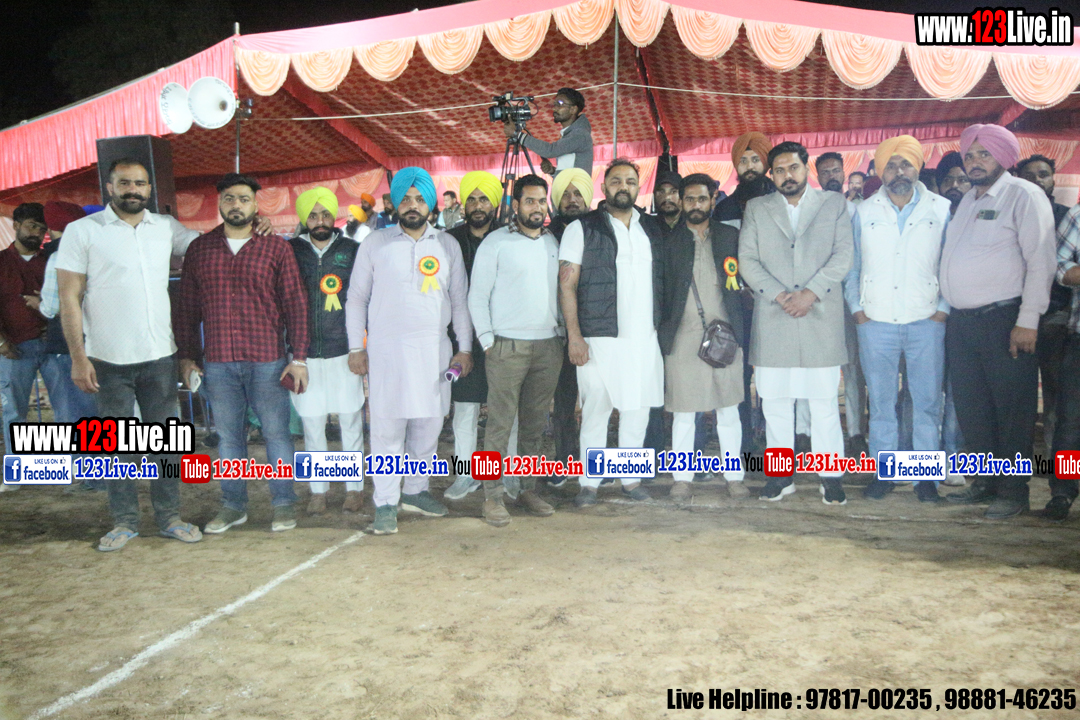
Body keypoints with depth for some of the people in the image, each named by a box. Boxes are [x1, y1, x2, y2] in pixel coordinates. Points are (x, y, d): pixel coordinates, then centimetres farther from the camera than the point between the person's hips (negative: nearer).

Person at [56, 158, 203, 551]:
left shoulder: (166, 227, 7)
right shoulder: (83, 231, -2)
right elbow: (69, 299, -4)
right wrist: (78, 357, -11)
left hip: (159, 356, 3)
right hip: (109, 359, -3)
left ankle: (169, 515, 20)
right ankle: (124, 521, 19)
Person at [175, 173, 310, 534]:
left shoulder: (276, 247, 1)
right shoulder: (199, 248, 9)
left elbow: (295, 304, -1)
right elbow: (185, 307, 12)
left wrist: (298, 357, -6)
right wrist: (187, 355, 7)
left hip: (267, 359, -2)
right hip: (217, 361, 3)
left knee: (276, 432, 4)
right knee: (228, 435, 11)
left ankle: (284, 503, 17)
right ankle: (233, 505, 24)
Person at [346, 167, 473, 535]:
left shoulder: (448, 245, 9)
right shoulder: (375, 243, 5)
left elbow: (459, 300, 12)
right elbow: (356, 299, 8)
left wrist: (464, 348, 7)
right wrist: (356, 348, 2)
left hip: (434, 348, 2)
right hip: (387, 348, -2)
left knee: (429, 425, 6)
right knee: (388, 427, -4)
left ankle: (416, 491, 22)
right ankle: (386, 503, 5)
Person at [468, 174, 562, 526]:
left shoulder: (554, 243, 14)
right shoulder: (496, 242, 0)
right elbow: (477, 296, -2)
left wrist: (561, 334, 9)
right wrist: (487, 340, -8)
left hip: (548, 345, 4)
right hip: (508, 346, -4)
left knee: (535, 424, 9)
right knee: (500, 424, -4)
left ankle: (529, 489, 18)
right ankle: (493, 498, 1)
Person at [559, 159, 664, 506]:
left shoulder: (653, 229, 14)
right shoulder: (583, 228, 0)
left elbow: (662, 280, 19)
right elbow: (567, 285, -4)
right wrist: (574, 336, -12)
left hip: (645, 337, 4)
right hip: (599, 338, -4)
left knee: (637, 411, 7)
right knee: (595, 411, 0)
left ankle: (631, 477, 20)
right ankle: (590, 482, 10)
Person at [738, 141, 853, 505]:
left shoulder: (834, 204, 11)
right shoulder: (757, 208, 13)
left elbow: (842, 255, 1)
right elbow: (747, 260, 4)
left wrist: (811, 292, -11)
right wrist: (779, 295, -9)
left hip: (821, 315, -1)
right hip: (772, 318, 1)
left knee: (824, 400, 0)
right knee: (775, 400, 4)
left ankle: (830, 476, 8)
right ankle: (781, 474, 14)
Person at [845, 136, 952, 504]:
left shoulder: (942, 210, 5)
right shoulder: (864, 213, 8)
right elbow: (851, 267, 12)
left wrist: (944, 308, -1)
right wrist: (857, 308, 3)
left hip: (926, 322, -1)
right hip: (876, 322, 1)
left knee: (927, 403, 3)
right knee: (880, 403, 6)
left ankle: (927, 476, 14)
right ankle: (882, 473, 17)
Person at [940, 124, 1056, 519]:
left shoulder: (1023, 195, -3)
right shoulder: (966, 201, 18)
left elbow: (1040, 261, -11)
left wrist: (1028, 320, -17)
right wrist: (945, 306, 13)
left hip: (1004, 320, -7)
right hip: (961, 321, 7)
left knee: (1012, 408, 0)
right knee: (971, 408, 11)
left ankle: (1012, 490, 10)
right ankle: (986, 481, 24)